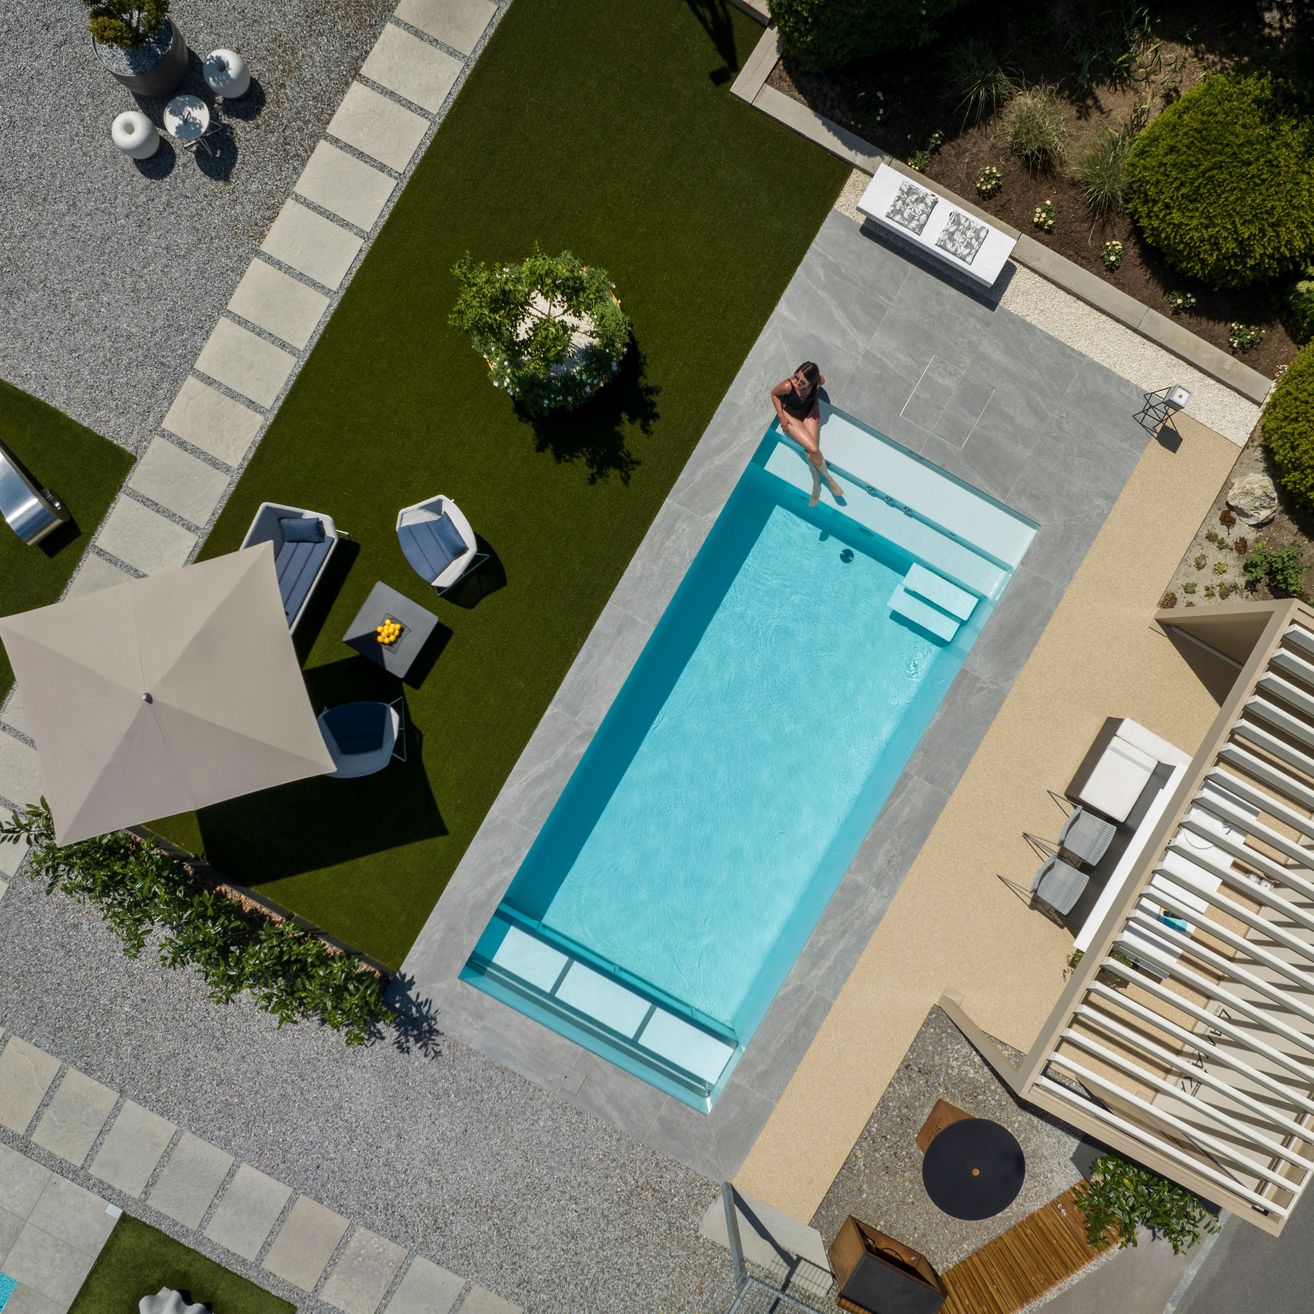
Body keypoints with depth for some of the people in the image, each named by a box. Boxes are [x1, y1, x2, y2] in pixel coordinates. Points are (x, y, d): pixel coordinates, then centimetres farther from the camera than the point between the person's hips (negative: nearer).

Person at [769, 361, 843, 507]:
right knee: (813, 449, -19)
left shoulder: (819, 380, -26)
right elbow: (774, 393, -12)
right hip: (791, 416, -2)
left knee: (812, 451, -16)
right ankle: (829, 480, 3)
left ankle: (816, 487, 2)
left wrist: (816, 406, -9)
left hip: (809, 414, 2)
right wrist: (781, 417, -12)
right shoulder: (788, 385, -35)